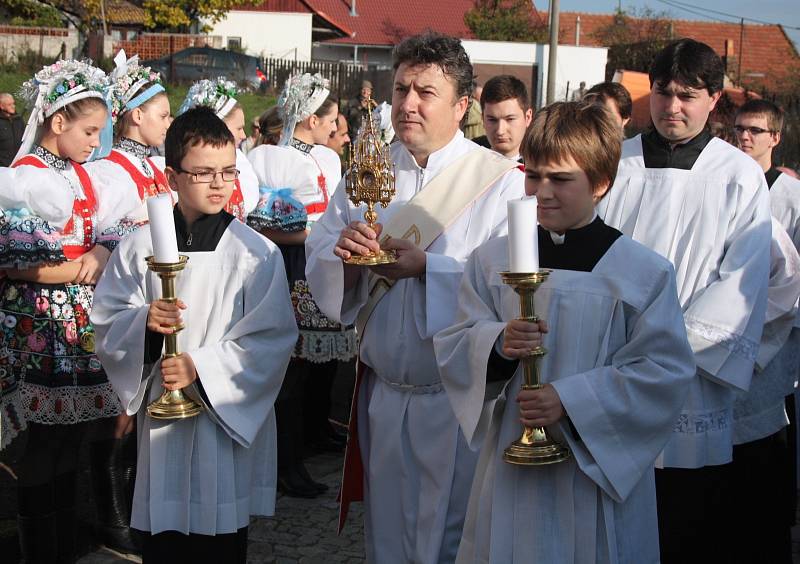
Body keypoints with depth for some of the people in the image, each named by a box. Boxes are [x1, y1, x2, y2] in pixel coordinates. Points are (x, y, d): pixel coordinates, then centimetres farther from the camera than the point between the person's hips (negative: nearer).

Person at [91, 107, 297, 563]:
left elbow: (272, 337, -9)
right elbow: (107, 320, 3)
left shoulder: (256, 252, -7)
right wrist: (144, 322, -18)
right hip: (161, 416, 2)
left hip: (229, 414, -2)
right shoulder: (141, 246, 0)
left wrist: (200, 368, -16)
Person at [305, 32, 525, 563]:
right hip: (381, 395, 5)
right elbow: (318, 263, 3)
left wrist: (428, 268, -26)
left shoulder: (500, 181, -11)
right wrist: (343, 254, -18)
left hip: (458, 401, -4)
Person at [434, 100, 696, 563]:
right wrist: (497, 344, -20)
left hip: (600, 465, -3)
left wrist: (570, 399, -19)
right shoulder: (493, 259, 3)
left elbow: (666, 371, -11)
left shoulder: (645, 272, -8)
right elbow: (452, 347, 3)